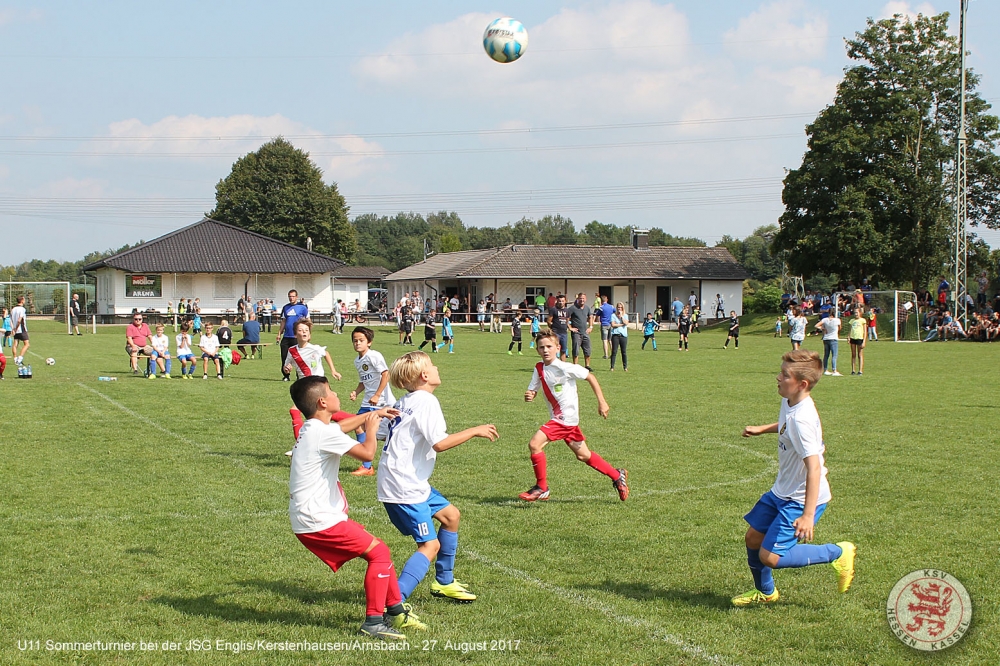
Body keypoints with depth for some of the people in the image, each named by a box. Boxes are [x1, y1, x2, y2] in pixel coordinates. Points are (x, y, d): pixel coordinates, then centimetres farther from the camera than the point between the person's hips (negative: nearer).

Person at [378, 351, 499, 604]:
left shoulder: (406, 401, 11)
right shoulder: (426, 401, -16)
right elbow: (440, 443, -25)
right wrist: (474, 431, -15)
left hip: (411, 482, 10)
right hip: (404, 486, -10)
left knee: (451, 515, 23)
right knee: (430, 545, -10)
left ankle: (443, 582, 33)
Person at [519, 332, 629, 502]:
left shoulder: (565, 368, -16)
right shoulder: (539, 368, 4)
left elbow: (590, 377, -7)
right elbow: (532, 391, 6)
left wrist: (602, 402, -8)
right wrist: (528, 396, -18)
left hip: (567, 417, -8)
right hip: (558, 418, 8)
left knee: (535, 444, -17)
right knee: (583, 455, 17)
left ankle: (541, 488, -4)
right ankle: (617, 475, 34)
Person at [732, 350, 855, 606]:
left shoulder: (802, 419, -29)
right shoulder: (789, 402, -1)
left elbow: (814, 467, -34)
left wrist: (808, 515, -38)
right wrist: (763, 429, 27)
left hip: (801, 500, -9)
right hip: (781, 491, 9)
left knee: (770, 557, -10)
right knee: (753, 538, 15)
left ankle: (838, 553, 5)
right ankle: (765, 592, 39)